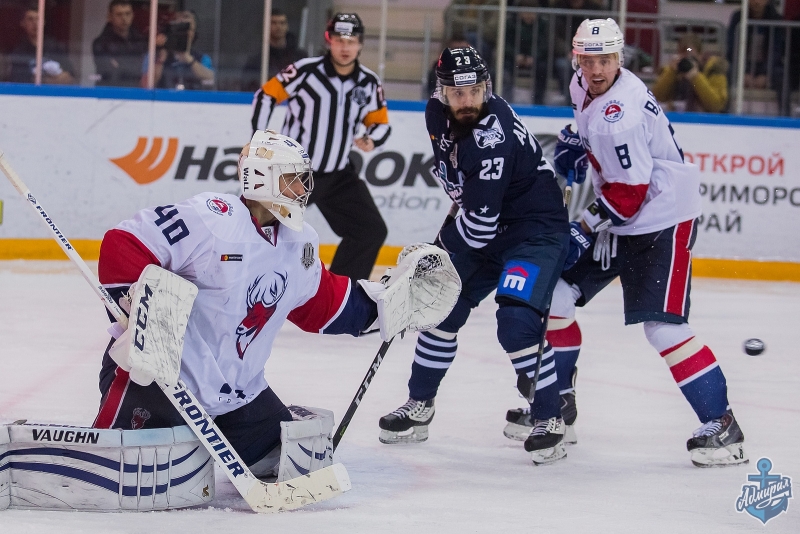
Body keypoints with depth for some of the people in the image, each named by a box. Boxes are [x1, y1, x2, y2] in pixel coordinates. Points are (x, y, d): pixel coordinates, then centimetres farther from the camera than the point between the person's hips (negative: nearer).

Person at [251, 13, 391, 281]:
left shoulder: (369, 83, -2)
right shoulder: (305, 71, -15)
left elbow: (381, 123, 9)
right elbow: (265, 96, -6)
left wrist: (371, 139, -14)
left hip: (339, 175, 5)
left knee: (371, 231, 1)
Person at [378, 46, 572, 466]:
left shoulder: (492, 138, -32)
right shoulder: (438, 113, -6)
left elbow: (480, 225, -30)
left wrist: (437, 250, -15)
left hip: (536, 230, -9)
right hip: (483, 224, 9)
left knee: (516, 321, -24)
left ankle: (549, 422, -10)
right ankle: (419, 407, 25)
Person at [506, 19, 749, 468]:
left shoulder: (621, 115, -27)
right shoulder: (585, 86, 3)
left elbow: (629, 192, -25)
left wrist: (586, 227, -14)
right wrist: (576, 144, 10)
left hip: (662, 220, -10)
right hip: (616, 217, 10)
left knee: (663, 327, -17)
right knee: (554, 295, 8)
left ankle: (722, 426, -11)